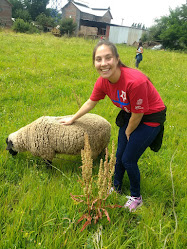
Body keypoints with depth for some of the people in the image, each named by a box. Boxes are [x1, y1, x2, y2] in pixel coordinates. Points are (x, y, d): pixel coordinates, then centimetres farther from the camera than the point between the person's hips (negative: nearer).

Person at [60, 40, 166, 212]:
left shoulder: (135, 81, -37)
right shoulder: (103, 81, -15)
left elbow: (138, 114, -24)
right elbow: (90, 102, 3)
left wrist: (128, 132, -6)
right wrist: (72, 119, 15)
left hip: (150, 118, -6)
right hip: (129, 115, 7)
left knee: (128, 160, -1)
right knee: (119, 156, 15)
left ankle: (136, 197, 25)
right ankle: (117, 188, 41)